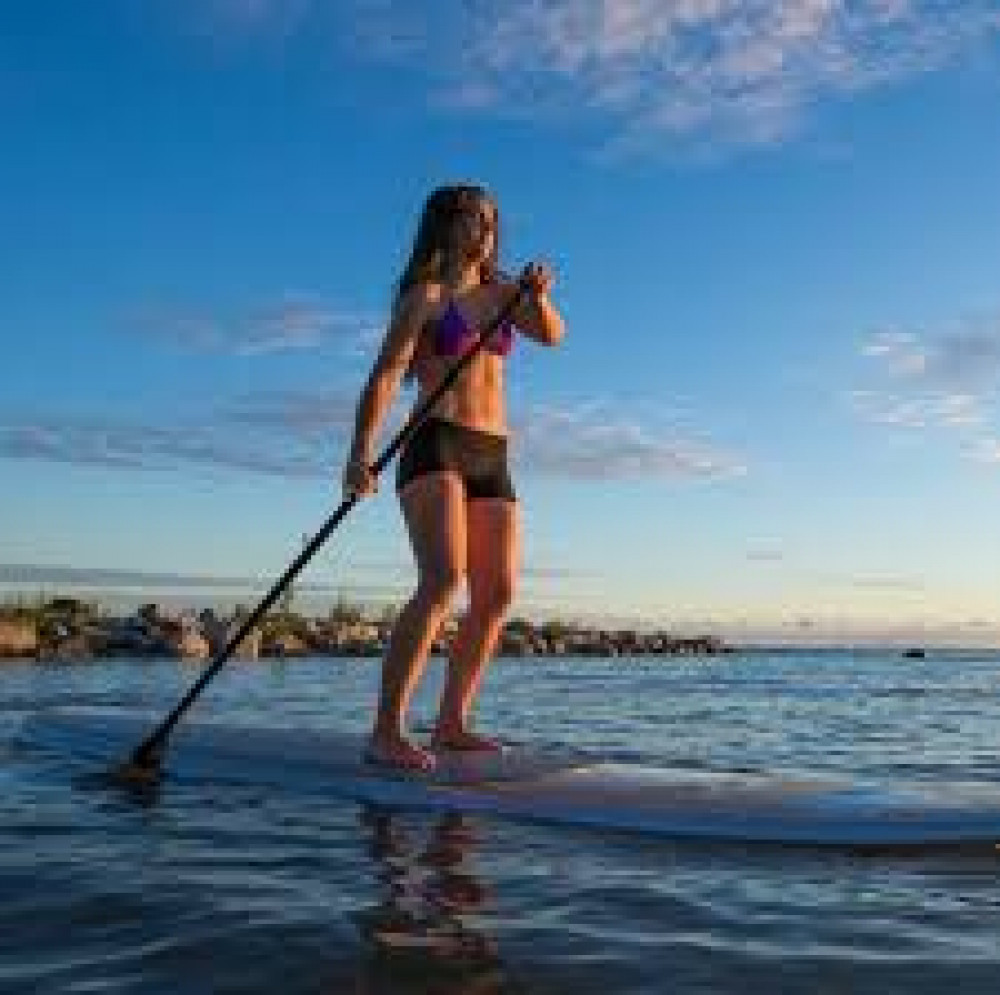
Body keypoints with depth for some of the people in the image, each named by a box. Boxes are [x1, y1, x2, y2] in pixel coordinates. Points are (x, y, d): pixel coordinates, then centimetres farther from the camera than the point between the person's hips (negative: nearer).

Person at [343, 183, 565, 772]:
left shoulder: (501, 293, 20)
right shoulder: (424, 294, 2)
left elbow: (551, 334, 5)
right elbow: (386, 374, -10)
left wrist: (539, 296, -16)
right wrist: (362, 451, -23)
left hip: (493, 458, 7)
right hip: (435, 449, -7)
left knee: (498, 597, 1)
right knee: (443, 582, -24)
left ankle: (452, 723, 12)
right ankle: (386, 734, -24)